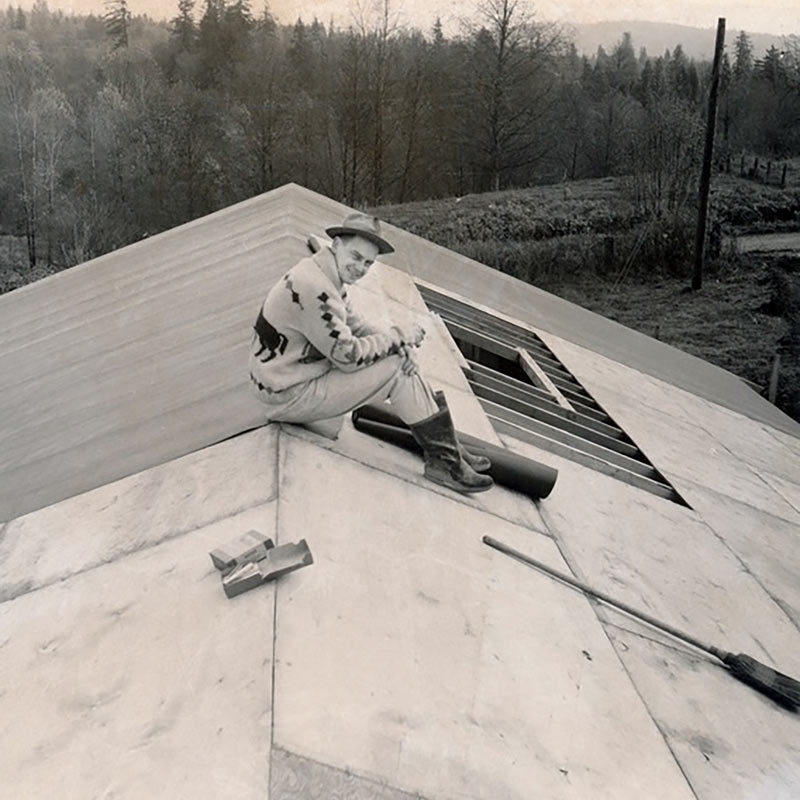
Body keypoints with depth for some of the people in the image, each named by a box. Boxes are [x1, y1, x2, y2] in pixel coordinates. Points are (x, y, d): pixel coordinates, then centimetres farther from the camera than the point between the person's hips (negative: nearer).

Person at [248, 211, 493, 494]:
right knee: (397, 367, -13)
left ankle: (446, 450, 8)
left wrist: (401, 343, -9)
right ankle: (444, 460, -5)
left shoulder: (327, 277, 6)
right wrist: (400, 335, -13)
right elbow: (349, 356, -24)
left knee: (403, 355, 6)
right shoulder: (312, 288, -27)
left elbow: (357, 327, 10)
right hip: (288, 397, -10)